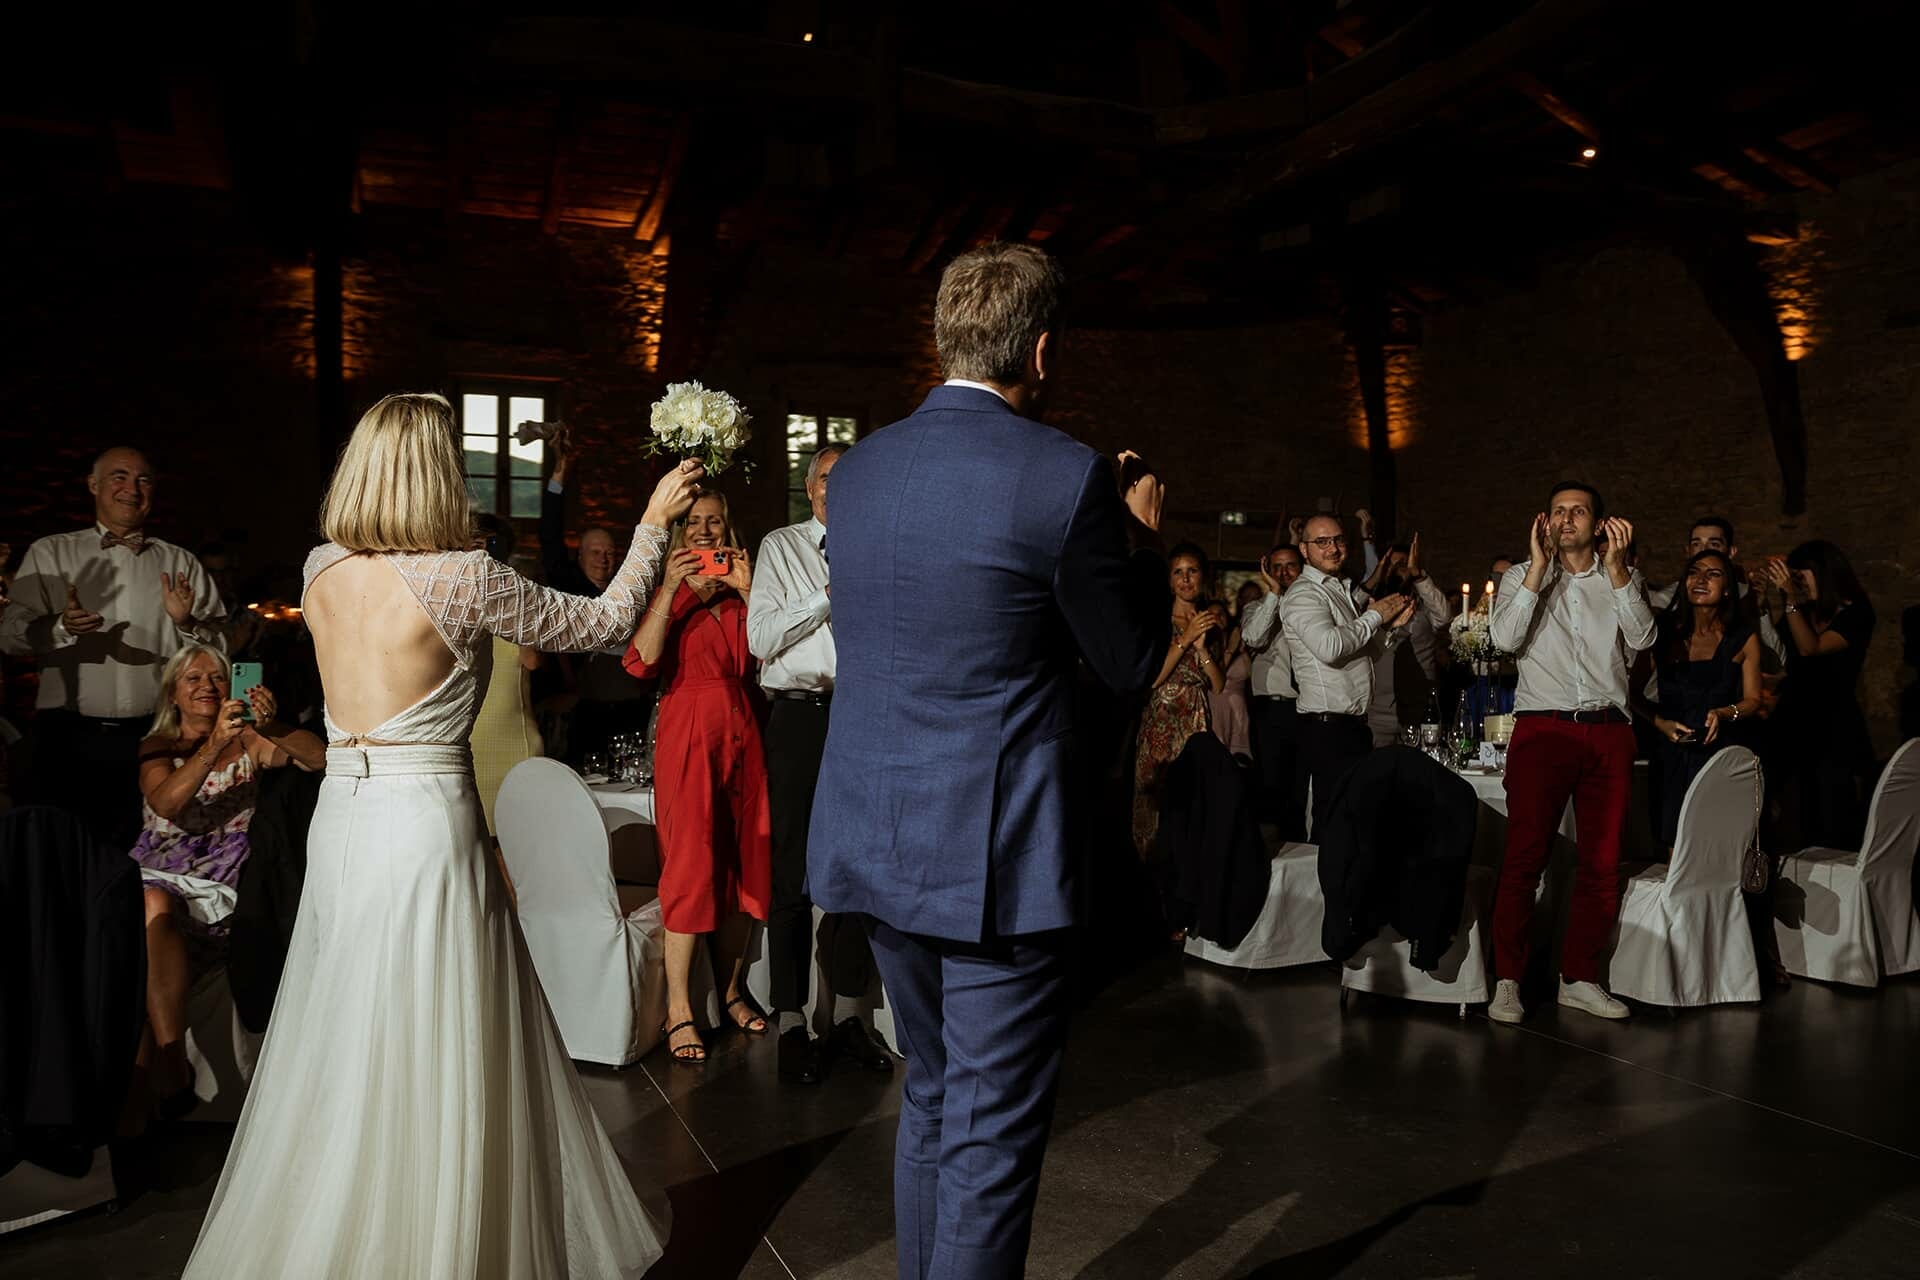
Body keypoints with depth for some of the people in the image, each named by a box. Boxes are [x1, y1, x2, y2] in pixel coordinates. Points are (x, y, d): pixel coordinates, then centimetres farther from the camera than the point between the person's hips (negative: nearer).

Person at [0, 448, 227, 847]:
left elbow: (219, 648, 6)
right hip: (69, 737, 0)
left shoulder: (181, 564, 11)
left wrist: (186, 622, -13)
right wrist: (62, 627, -19)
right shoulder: (50, 553, 10)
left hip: (153, 737, 1)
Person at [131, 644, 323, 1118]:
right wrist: (214, 745, -24)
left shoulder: (248, 741, 12)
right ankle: (171, 1062, -38)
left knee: (154, 911, -33)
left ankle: (153, 1060, -33)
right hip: (159, 870, 1)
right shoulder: (157, 748, 13)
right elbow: (165, 803, -10)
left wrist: (273, 727, -24)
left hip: (226, 878, -1)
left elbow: (319, 758, -5)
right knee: (154, 905, -35)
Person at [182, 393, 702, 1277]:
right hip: (426, 829, -6)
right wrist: (653, 523, 6)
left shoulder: (322, 571, 3)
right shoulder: (463, 579, -14)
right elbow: (603, 622, -4)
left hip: (338, 824, 7)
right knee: (431, 1063, 5)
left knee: (343, 1049, 18)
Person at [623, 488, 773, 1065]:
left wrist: (748, 592, -7)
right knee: (691, 865, -6)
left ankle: (730, 989, 23)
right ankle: (678, 1011, 1)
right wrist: (670, 591, -16)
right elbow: (642, 661, -12)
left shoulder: (740, 594, 15)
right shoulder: (665, 593, 5)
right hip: (686, 731, -4)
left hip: (741, 731, 4)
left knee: (742, 864, 8)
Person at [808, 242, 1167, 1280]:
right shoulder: (1065, 476, -16)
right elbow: (1130, 663, -7)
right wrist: (1145, 537, 11)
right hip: (997, 858, -7)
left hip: (877, 840, 7)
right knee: (993, 1135, 8)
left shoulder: (857, 468, 4)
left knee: (931, 1101, 24)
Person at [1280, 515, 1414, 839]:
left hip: (1355, 724, 9)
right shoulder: (1304, 594, -10)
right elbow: (1329, 647, -27)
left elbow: (1366, 649, 26)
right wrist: (1375, 615, -12)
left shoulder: (1343, 590, 19)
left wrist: (1394, 624, 7)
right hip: (1328, 727, -9)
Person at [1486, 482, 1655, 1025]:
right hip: (1543, 729, -3)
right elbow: (1505, 638, -8)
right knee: (1525, 856, -8)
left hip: (1609, 733, 3)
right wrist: (1539, 565, -9)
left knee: (1603, 862, 4)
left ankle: (1579, 978, 15)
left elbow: (1641, 639, -3)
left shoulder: (1623, 580, 15)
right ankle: (1507, 981, -1)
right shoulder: (1522, 576, 10)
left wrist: (1616, 566, -9)